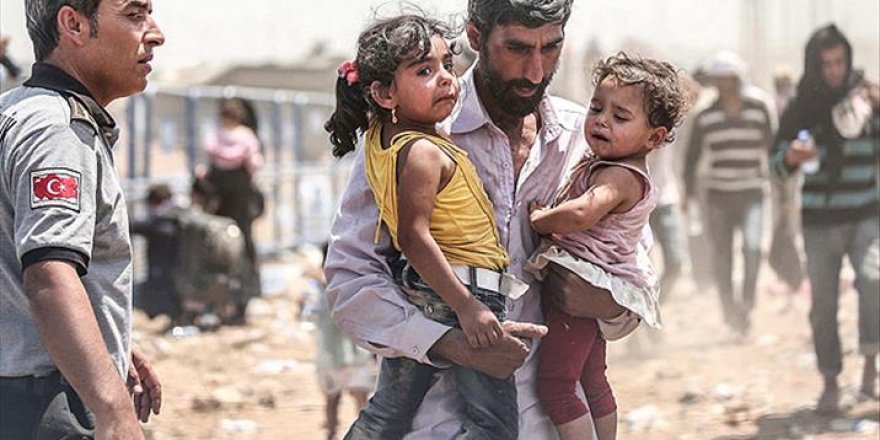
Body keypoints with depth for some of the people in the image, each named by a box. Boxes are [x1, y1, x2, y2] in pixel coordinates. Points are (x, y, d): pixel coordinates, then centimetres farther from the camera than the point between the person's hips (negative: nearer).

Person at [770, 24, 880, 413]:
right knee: (823, 304, 1)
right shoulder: (801, 109, 3)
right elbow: (778, 164, 6)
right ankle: (830, 382, 13)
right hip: (819, 220, 1)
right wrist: (791, 157, -17)